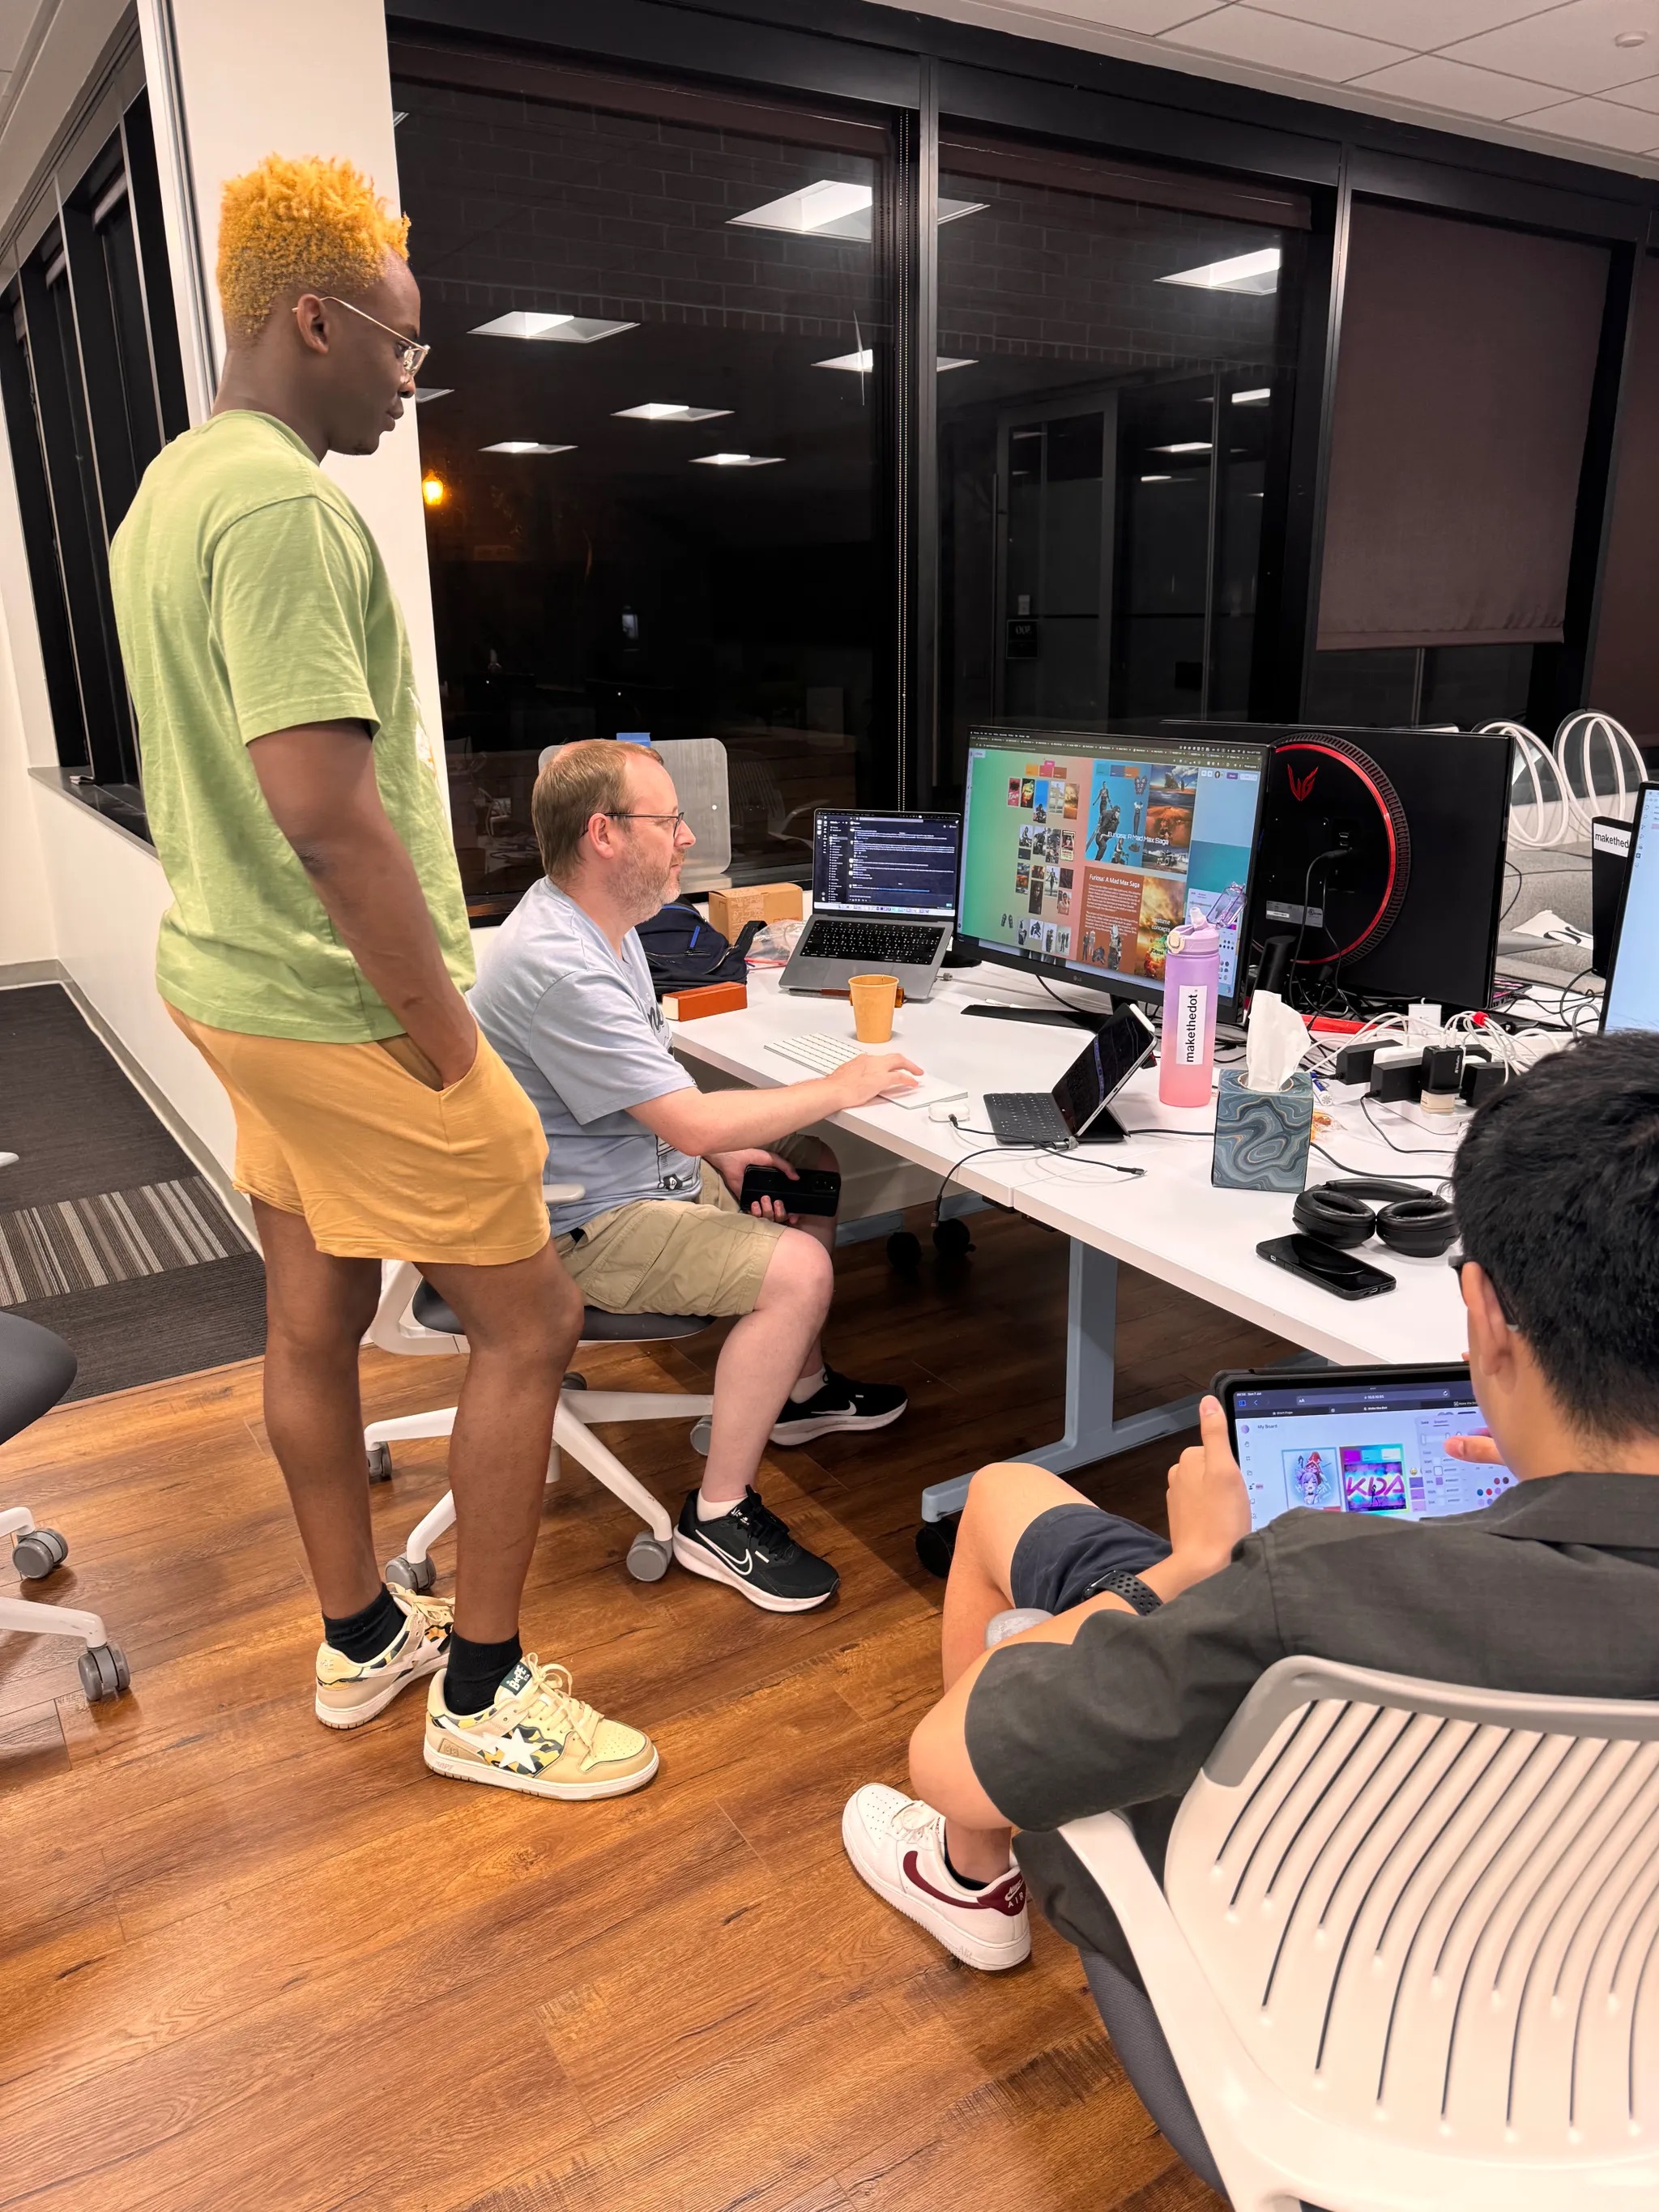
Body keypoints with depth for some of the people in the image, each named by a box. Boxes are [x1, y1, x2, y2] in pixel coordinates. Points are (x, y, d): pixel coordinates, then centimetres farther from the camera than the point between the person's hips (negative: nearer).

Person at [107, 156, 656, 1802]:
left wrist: (238, 980, 20)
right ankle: (481, 1697, 17)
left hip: (236, 984, 10)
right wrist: (450, 1046, -19)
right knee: (528, 1324, 2)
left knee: (312, 1318, 17)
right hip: (342, 1009, -10)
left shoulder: (164, 491, 14)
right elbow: (326, 808, -27)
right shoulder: (283, 502, -19)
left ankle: (360, 1638, 36)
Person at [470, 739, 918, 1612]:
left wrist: (722, 1151, 1)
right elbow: (692, 1121, -29)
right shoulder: (557, 965, -29)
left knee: (809, 1170, 17)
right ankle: (718, 1517, -8)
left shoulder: (602, 924, 5)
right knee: (797, 1271, -23)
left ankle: (799, 1388, 33)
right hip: (582, 1224, -11)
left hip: (642, 1164, 11)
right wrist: (839, 1088, -17)